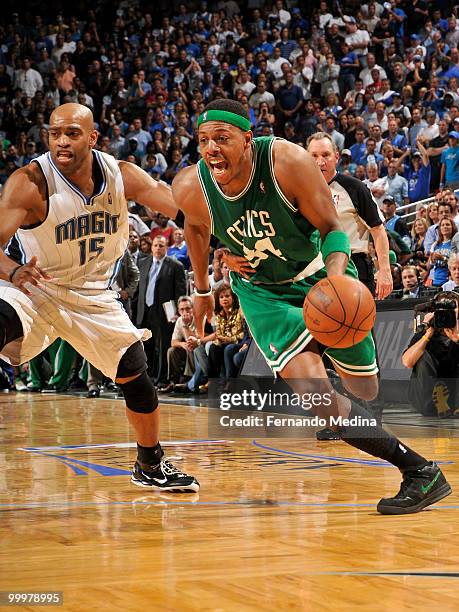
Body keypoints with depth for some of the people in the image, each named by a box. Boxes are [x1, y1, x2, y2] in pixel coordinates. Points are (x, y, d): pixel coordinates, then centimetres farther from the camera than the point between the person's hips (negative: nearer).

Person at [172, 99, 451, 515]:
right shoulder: (191, 188, -20)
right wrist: (203, 288, 16)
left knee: (366, 390, 10)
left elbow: (331, 228, -19)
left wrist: (336, 277, -39)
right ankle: (418, 469, -15)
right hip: (264, 292, 1)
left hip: (320, 274, -1)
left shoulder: (288, 161, -29)